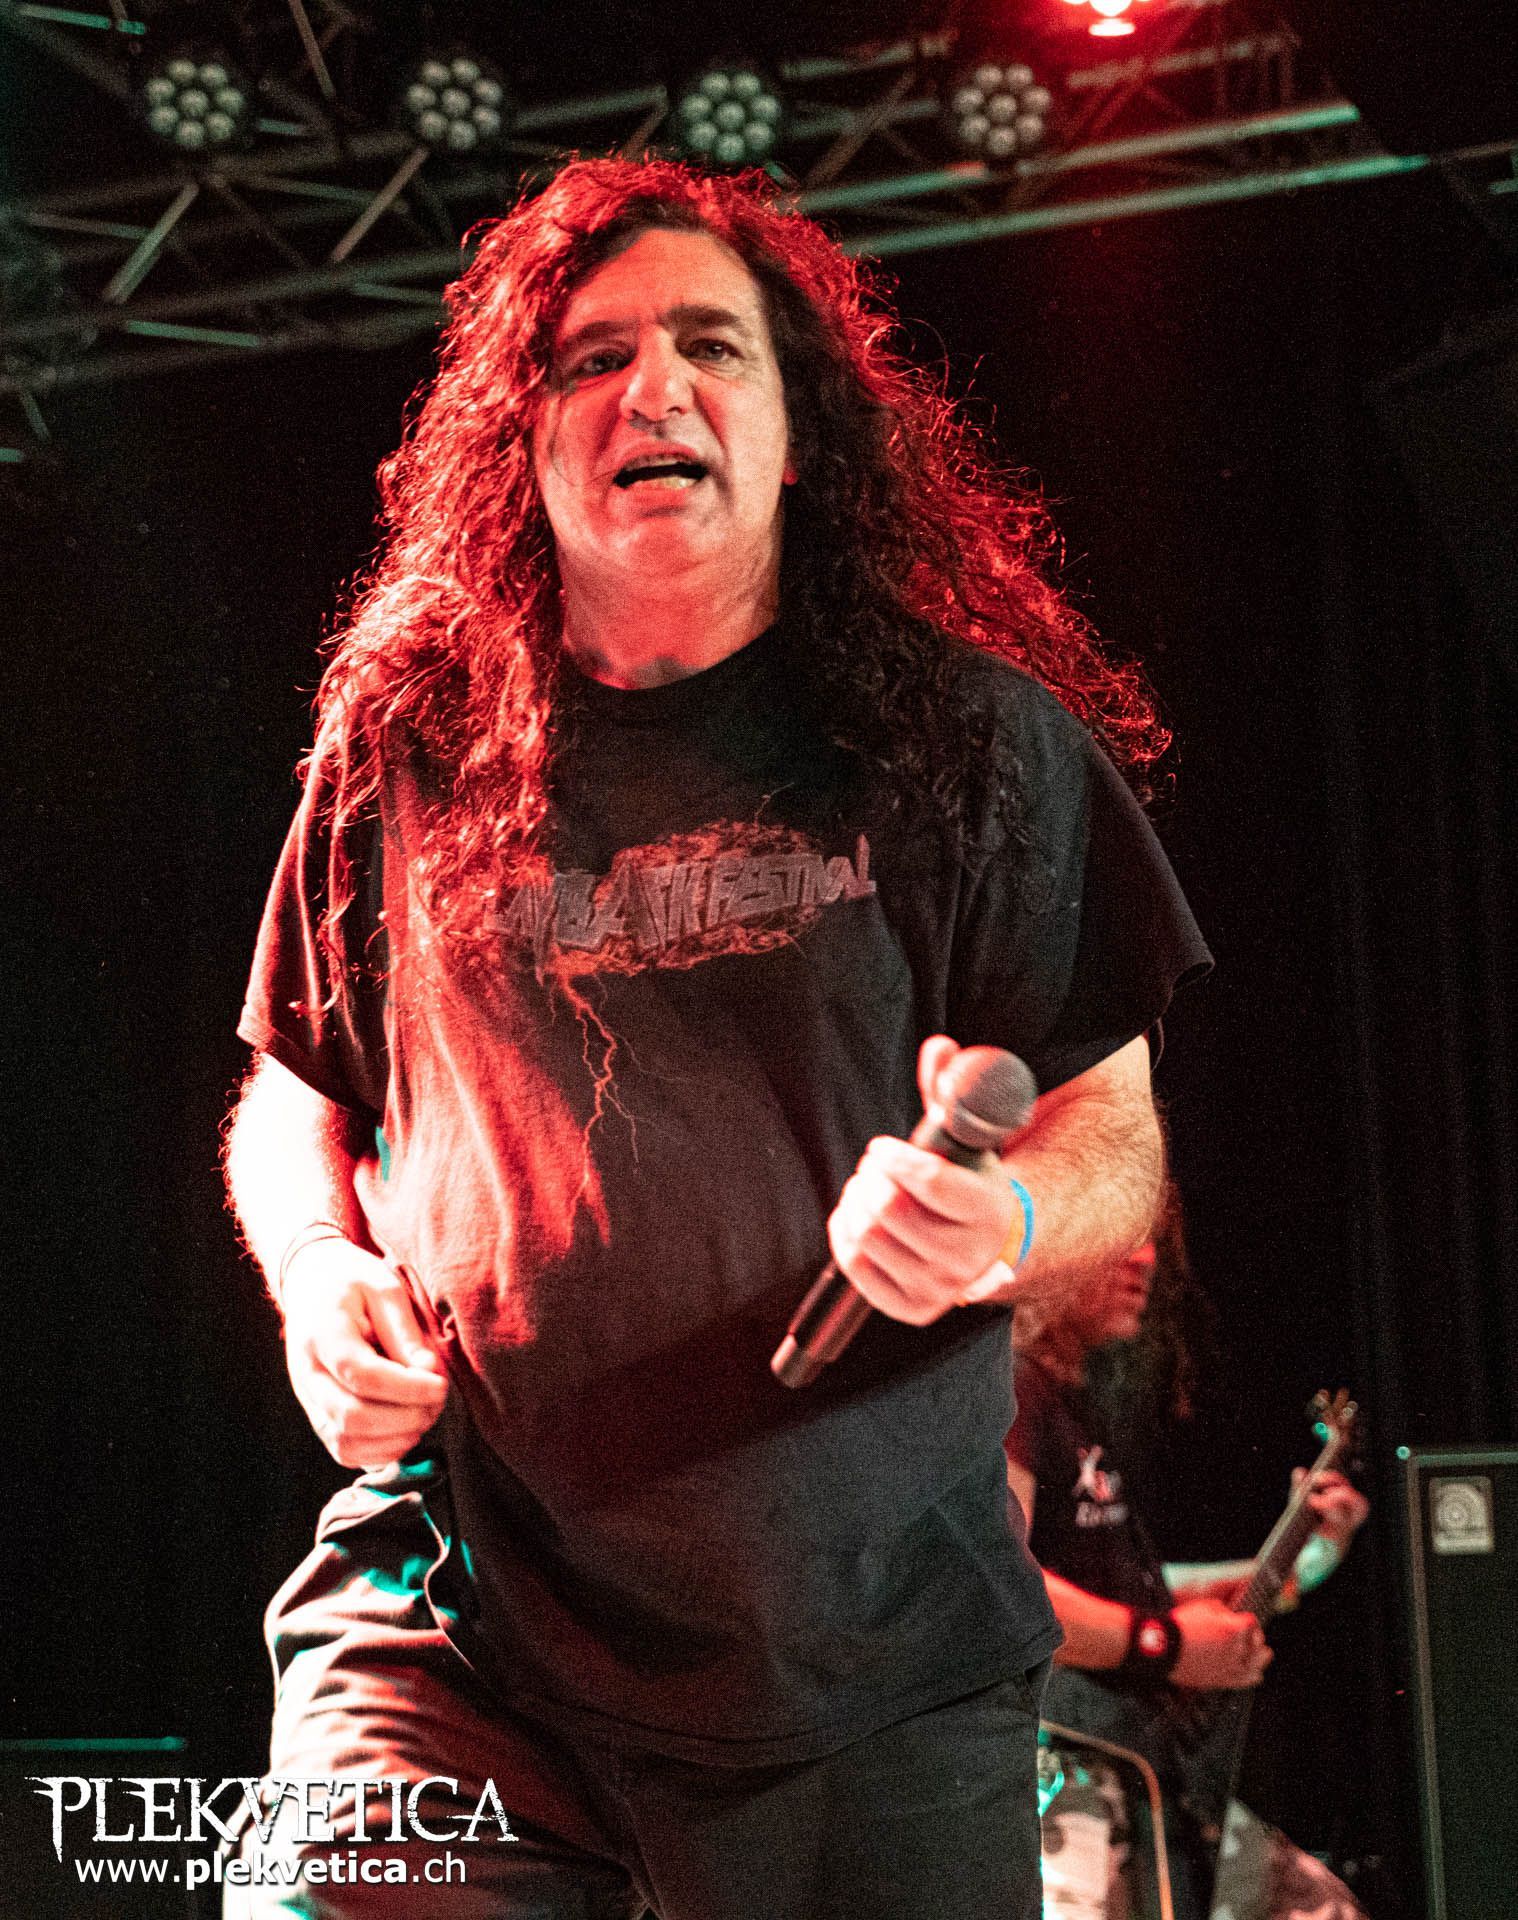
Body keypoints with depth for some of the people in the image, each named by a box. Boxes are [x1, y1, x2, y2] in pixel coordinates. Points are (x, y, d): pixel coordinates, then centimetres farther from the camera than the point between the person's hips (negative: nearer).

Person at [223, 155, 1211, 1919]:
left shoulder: (972, 736, 1)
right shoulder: (403, 753, 6)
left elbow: (1116, 1140, 3)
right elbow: (295, 1095, 20)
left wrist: (1000, 1222, -20)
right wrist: (315, 1264, -1)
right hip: (455, 1621, 1)